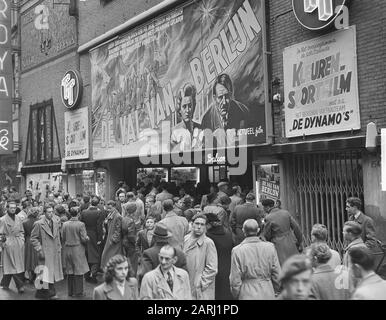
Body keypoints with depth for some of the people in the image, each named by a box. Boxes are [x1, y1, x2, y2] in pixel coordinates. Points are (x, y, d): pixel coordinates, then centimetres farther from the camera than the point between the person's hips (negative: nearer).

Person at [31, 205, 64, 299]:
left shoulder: (55, 223, 10)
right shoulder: (39, 224, -8)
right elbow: (33, 238, -6)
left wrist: (59, 248, 14)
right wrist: (39, 250, -12)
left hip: (55, 253, 6)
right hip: (45, 253, -6)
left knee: (53, 273, 7)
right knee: (47, 273, -7)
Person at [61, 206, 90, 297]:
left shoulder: (65, 224, -1)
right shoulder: (80, 224, -14)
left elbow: (63, 238, 6)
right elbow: (84, 239, -12)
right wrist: (87, 238, 9)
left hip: (67, 250, 5)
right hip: (78, 250, -5)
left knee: (70, 272, 14)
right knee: (78, 271, 4)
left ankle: (70, 291, 21)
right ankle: (78, 292, 8)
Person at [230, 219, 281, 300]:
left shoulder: (237, 251, -10)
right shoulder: (270, 247, -5)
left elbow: (235, 280, -7)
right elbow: (277, 276, 0)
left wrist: (237, 296, 10)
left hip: (247, 295, -2)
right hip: (268, 294, 2)